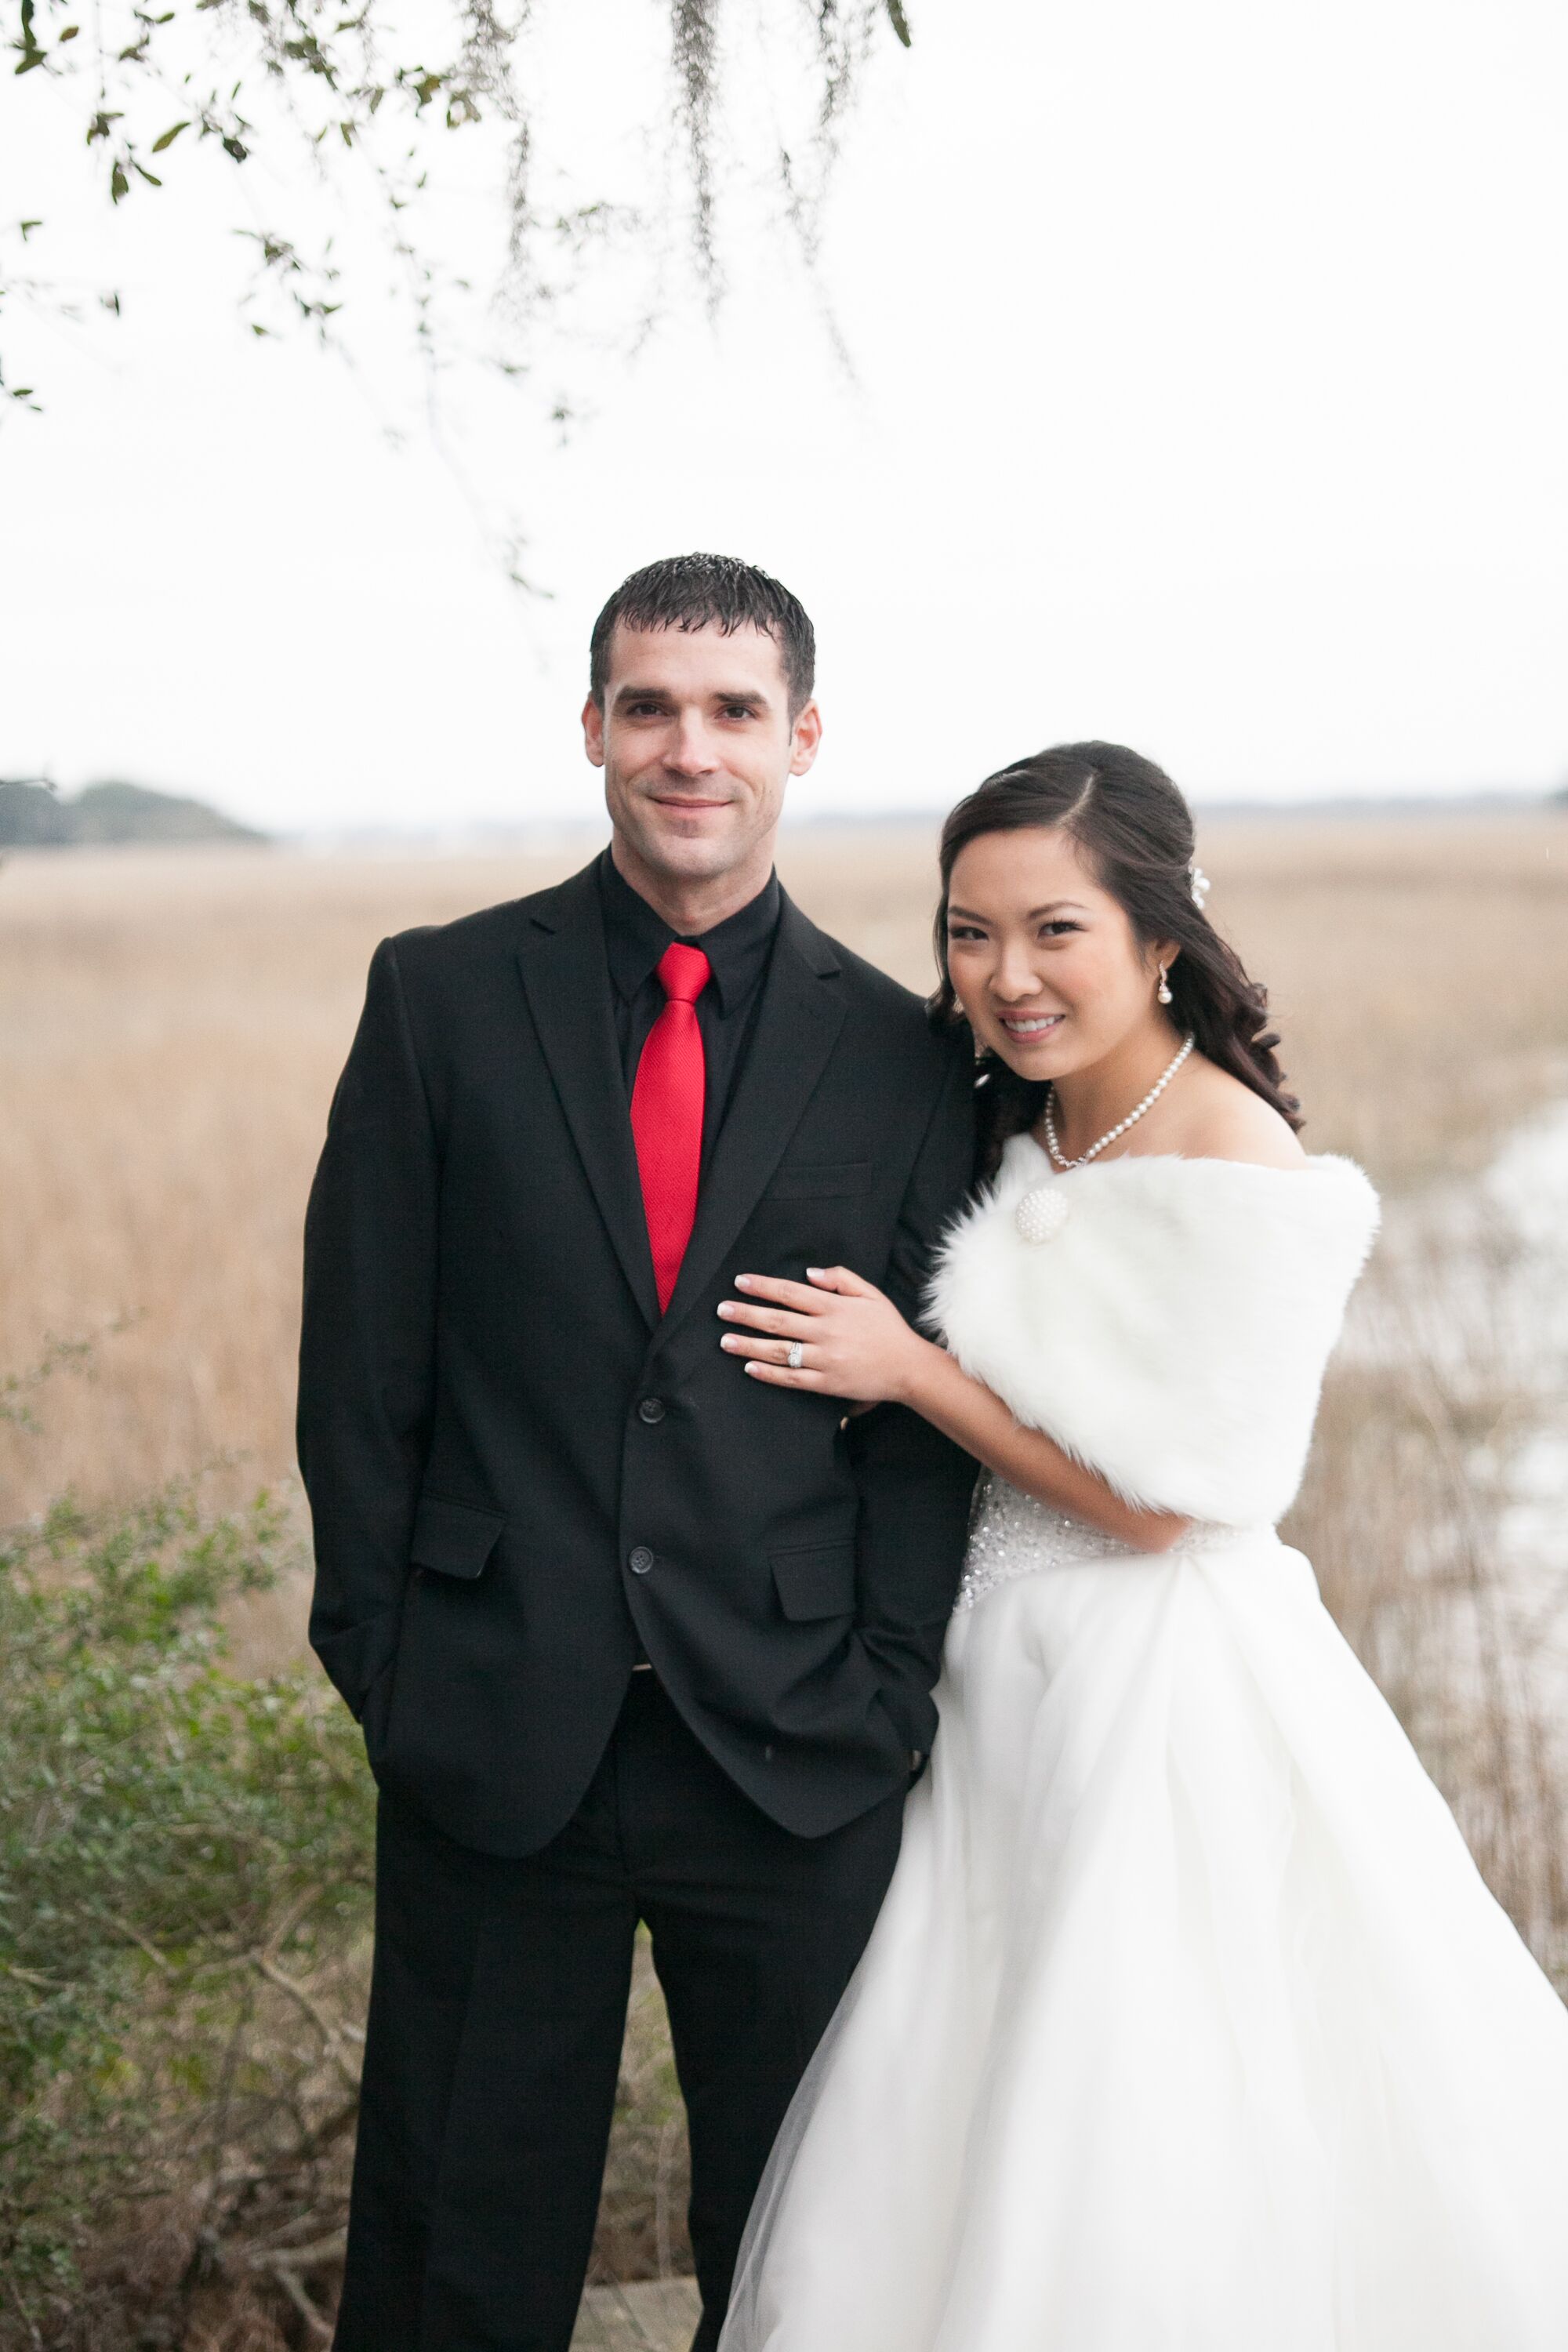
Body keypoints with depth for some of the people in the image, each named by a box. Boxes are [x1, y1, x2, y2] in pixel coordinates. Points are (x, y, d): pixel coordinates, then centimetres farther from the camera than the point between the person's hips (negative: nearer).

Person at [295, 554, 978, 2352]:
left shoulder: (901, 1055, 2)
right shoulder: (441, 997, 0)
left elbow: (930, 1413, 3)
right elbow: (360, 1356, 1)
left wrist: (887, 1695, -3)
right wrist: (377, 1652, -3)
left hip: (794, 1751, 1)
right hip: (493, 1733, 0)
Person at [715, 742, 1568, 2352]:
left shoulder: (1240, 1175, -18)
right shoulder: (1017, 1142, 7)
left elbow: (1161, 1497, -18)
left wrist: (908, 1370, -13)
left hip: (1167, 1698, -8)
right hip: (1002, 1679, 8)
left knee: (1152, 2194, 4)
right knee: (939, 2164, 16)